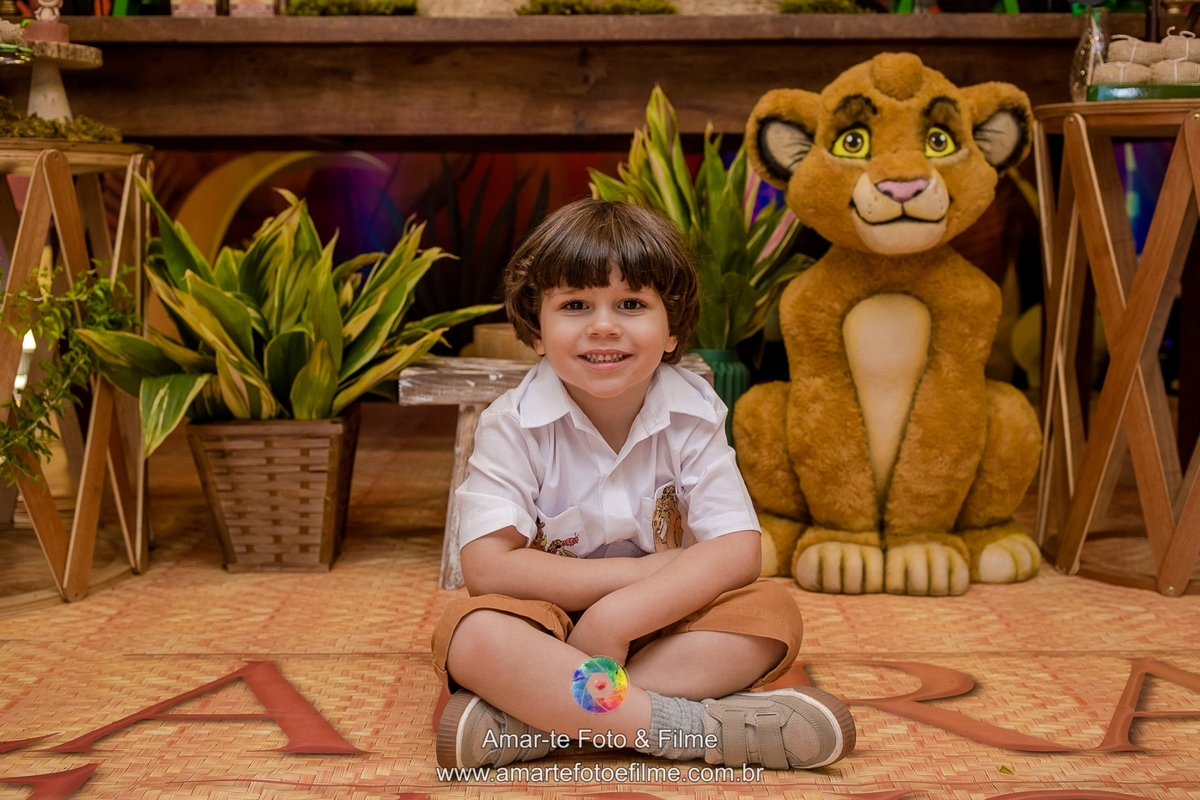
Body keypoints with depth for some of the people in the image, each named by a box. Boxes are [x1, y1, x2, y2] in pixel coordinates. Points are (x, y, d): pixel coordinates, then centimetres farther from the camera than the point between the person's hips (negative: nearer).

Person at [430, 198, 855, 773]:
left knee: (773, 613, -24)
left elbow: (739, 550, -16)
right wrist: (653, 570, -22)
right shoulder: (513, 425, -13)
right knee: (471, 635, -33)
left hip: (663, 623, 3)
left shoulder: (693, 414, -8)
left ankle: (533, 713, -31)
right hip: (550, 626, -2)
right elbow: (487, 567, -22)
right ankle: (703, 726, -34)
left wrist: (618, 615, -30)